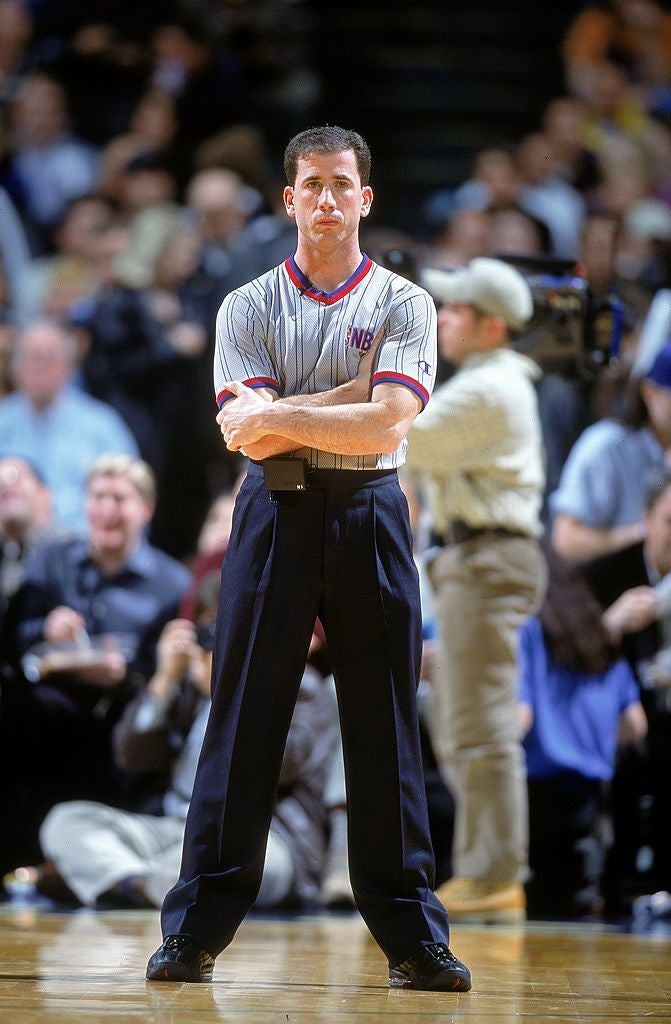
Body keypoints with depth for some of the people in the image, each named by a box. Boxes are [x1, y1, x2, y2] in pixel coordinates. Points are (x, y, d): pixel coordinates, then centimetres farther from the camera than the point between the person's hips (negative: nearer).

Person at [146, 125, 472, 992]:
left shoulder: (402, 306, 6)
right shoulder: (248, 308, 8)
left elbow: (386, 423, -10)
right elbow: (243, 429, -6)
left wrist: (282, 415, -10)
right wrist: (352, 395, -10)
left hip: (370, 515, 0)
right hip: (276, 511, 0)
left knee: (385, 727, 2)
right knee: (242, 721, -1)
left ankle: (413, 937, 5)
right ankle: (196, 930, 1)